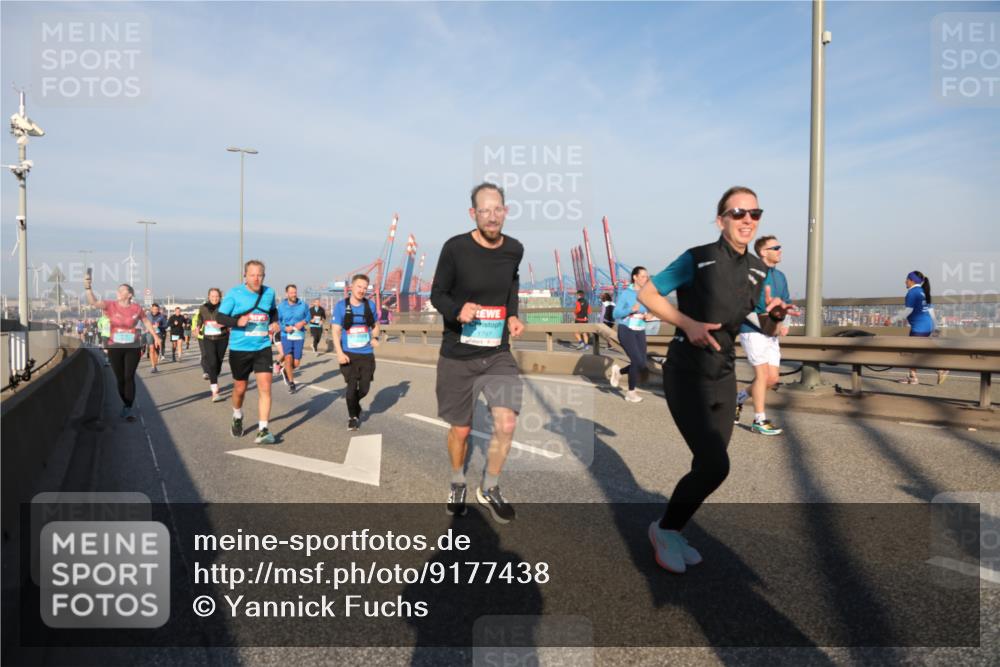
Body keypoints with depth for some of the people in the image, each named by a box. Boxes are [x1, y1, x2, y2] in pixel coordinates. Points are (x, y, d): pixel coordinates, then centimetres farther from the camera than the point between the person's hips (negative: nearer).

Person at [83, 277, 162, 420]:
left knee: (129, 377, -5)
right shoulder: (111, 305, -3)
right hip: (114, 348, 1)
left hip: (132, 347, -1)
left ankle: (128, 409, -2)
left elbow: (146, 321, 12)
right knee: (120, 379, 9)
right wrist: (88, 287, -30)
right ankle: (126, 405, 25)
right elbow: (93, 301, -16)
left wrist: (155, 336, 17)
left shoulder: (136, 308, -3)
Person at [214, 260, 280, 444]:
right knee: (240, 389, 13)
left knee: (265, 387, -11)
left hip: (263, 348, 2)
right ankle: (237, 418, 43)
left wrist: (275, 322, 1)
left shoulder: (269, 292, 1)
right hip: (239, 349, -1)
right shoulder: (234, 293, -8)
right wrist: (237, 321, -24)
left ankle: (263, 431, -8)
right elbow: (219, 317, -6)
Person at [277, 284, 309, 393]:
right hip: (286, 336, -1)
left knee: (296, 363, 3)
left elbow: (308, 316, 10)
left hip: (299, 336, 1)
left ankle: (286, 370, 39)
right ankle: (291, 383, 2)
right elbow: (278, 321, 2)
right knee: (288, 358, -17)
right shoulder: (281, 306, -3)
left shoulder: (303, 305, -2)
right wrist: (285, 328, -17)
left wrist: (303, 322, -12)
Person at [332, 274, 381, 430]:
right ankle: (353, 416, 18)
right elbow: (335, 331, -7)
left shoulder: (370, 305, 5)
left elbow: (375, 325, 19)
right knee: (352, 386, -5)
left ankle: (354, 405, 38)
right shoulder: (341, 306, -5)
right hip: (349, 354, -3)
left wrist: (375, 337, -3)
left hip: (367, 354, 3)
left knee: (364, 387, 5)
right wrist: (339, 353, -18)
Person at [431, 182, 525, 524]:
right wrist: (457, 311, -25)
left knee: (506, 424, -10)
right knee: (460, 429, 11)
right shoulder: (455, 248, -14)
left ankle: (489, 489, 18)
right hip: (457, 355, -2)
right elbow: (437, 294, -4)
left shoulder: (515, 249, -1)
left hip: (498, 353, 3)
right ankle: (457, 484, 41)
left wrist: (512, 316, 4)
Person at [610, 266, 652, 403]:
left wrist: (647, 316, -6)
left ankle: (618, 371, 28)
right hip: (626, 331, -6)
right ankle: (631, 392, 2)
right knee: (638, 361, -16)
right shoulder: (626, 293, -9)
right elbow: (616, 314, -10)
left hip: (640, 332, 6)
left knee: (642, 365, -1)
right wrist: (632, 309, -25)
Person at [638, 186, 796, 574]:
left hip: (724, 377, 7)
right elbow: (646, 293, -8)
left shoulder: (758, 270, 7)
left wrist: (774, 315, -7)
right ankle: (664, 529, 10)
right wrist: (688, 323, -20)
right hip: (686, 376, -7)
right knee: (716, 465, -15)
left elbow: (762, 331, 16)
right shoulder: (698, 259, -11)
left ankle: (672, 533, 32)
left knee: (707, 465, 11)